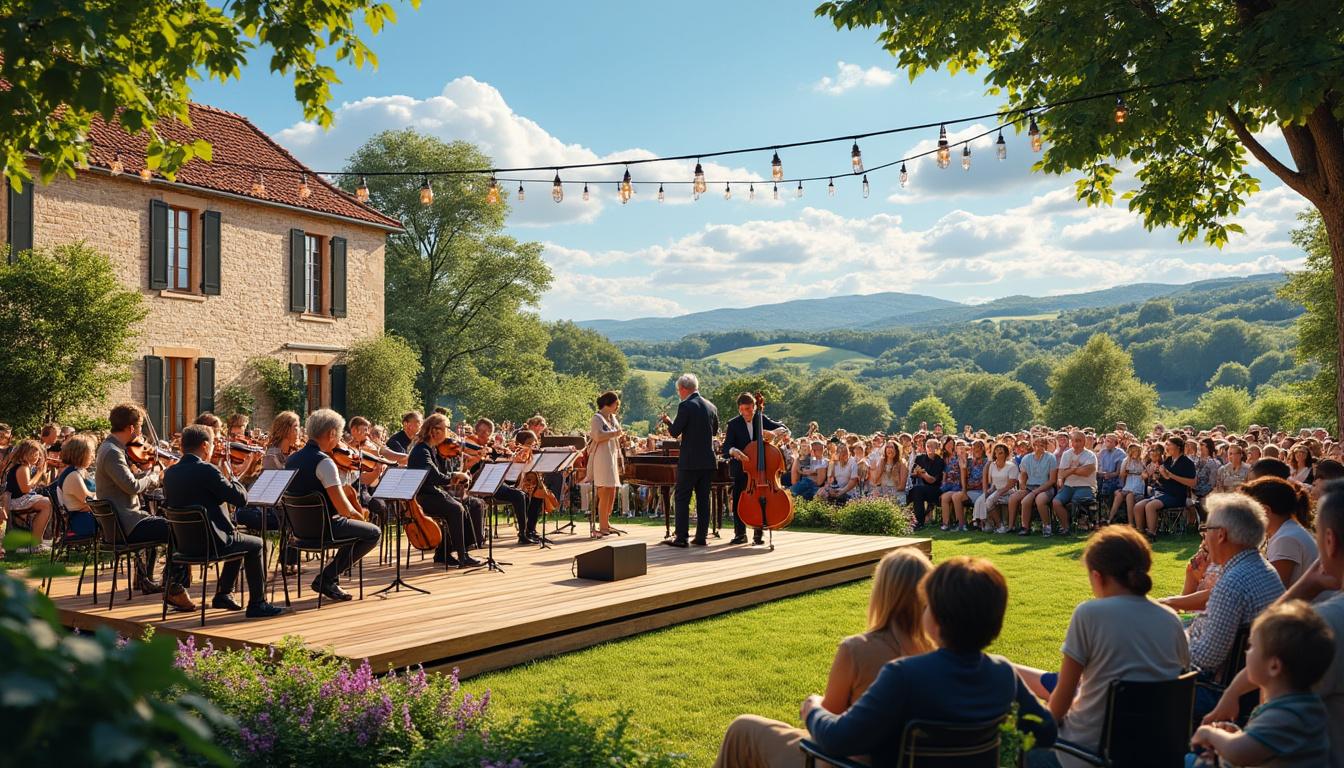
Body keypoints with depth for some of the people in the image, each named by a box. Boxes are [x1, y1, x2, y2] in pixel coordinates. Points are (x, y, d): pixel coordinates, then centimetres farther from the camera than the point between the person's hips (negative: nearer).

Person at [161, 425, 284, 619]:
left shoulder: (170, 473, 2)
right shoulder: (207, 470, -20)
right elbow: (241, 498, -19)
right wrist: (234, 481, 3)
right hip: (211, 542, -8)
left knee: (239, 542, 30)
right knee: (255, 545, 15)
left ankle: (223, 595, 33)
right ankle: (258, 604, 15)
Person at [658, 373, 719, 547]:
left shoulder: (686, 406, -12)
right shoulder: (711, 406, 9)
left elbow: (675, 432, -11)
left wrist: (667, 421, 8)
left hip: (689, 461, -6)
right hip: (708, 461, 6)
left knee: (682, 499, 1)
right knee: (703, 499, 10)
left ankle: (681, 538, 0)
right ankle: (701, 537, 12)